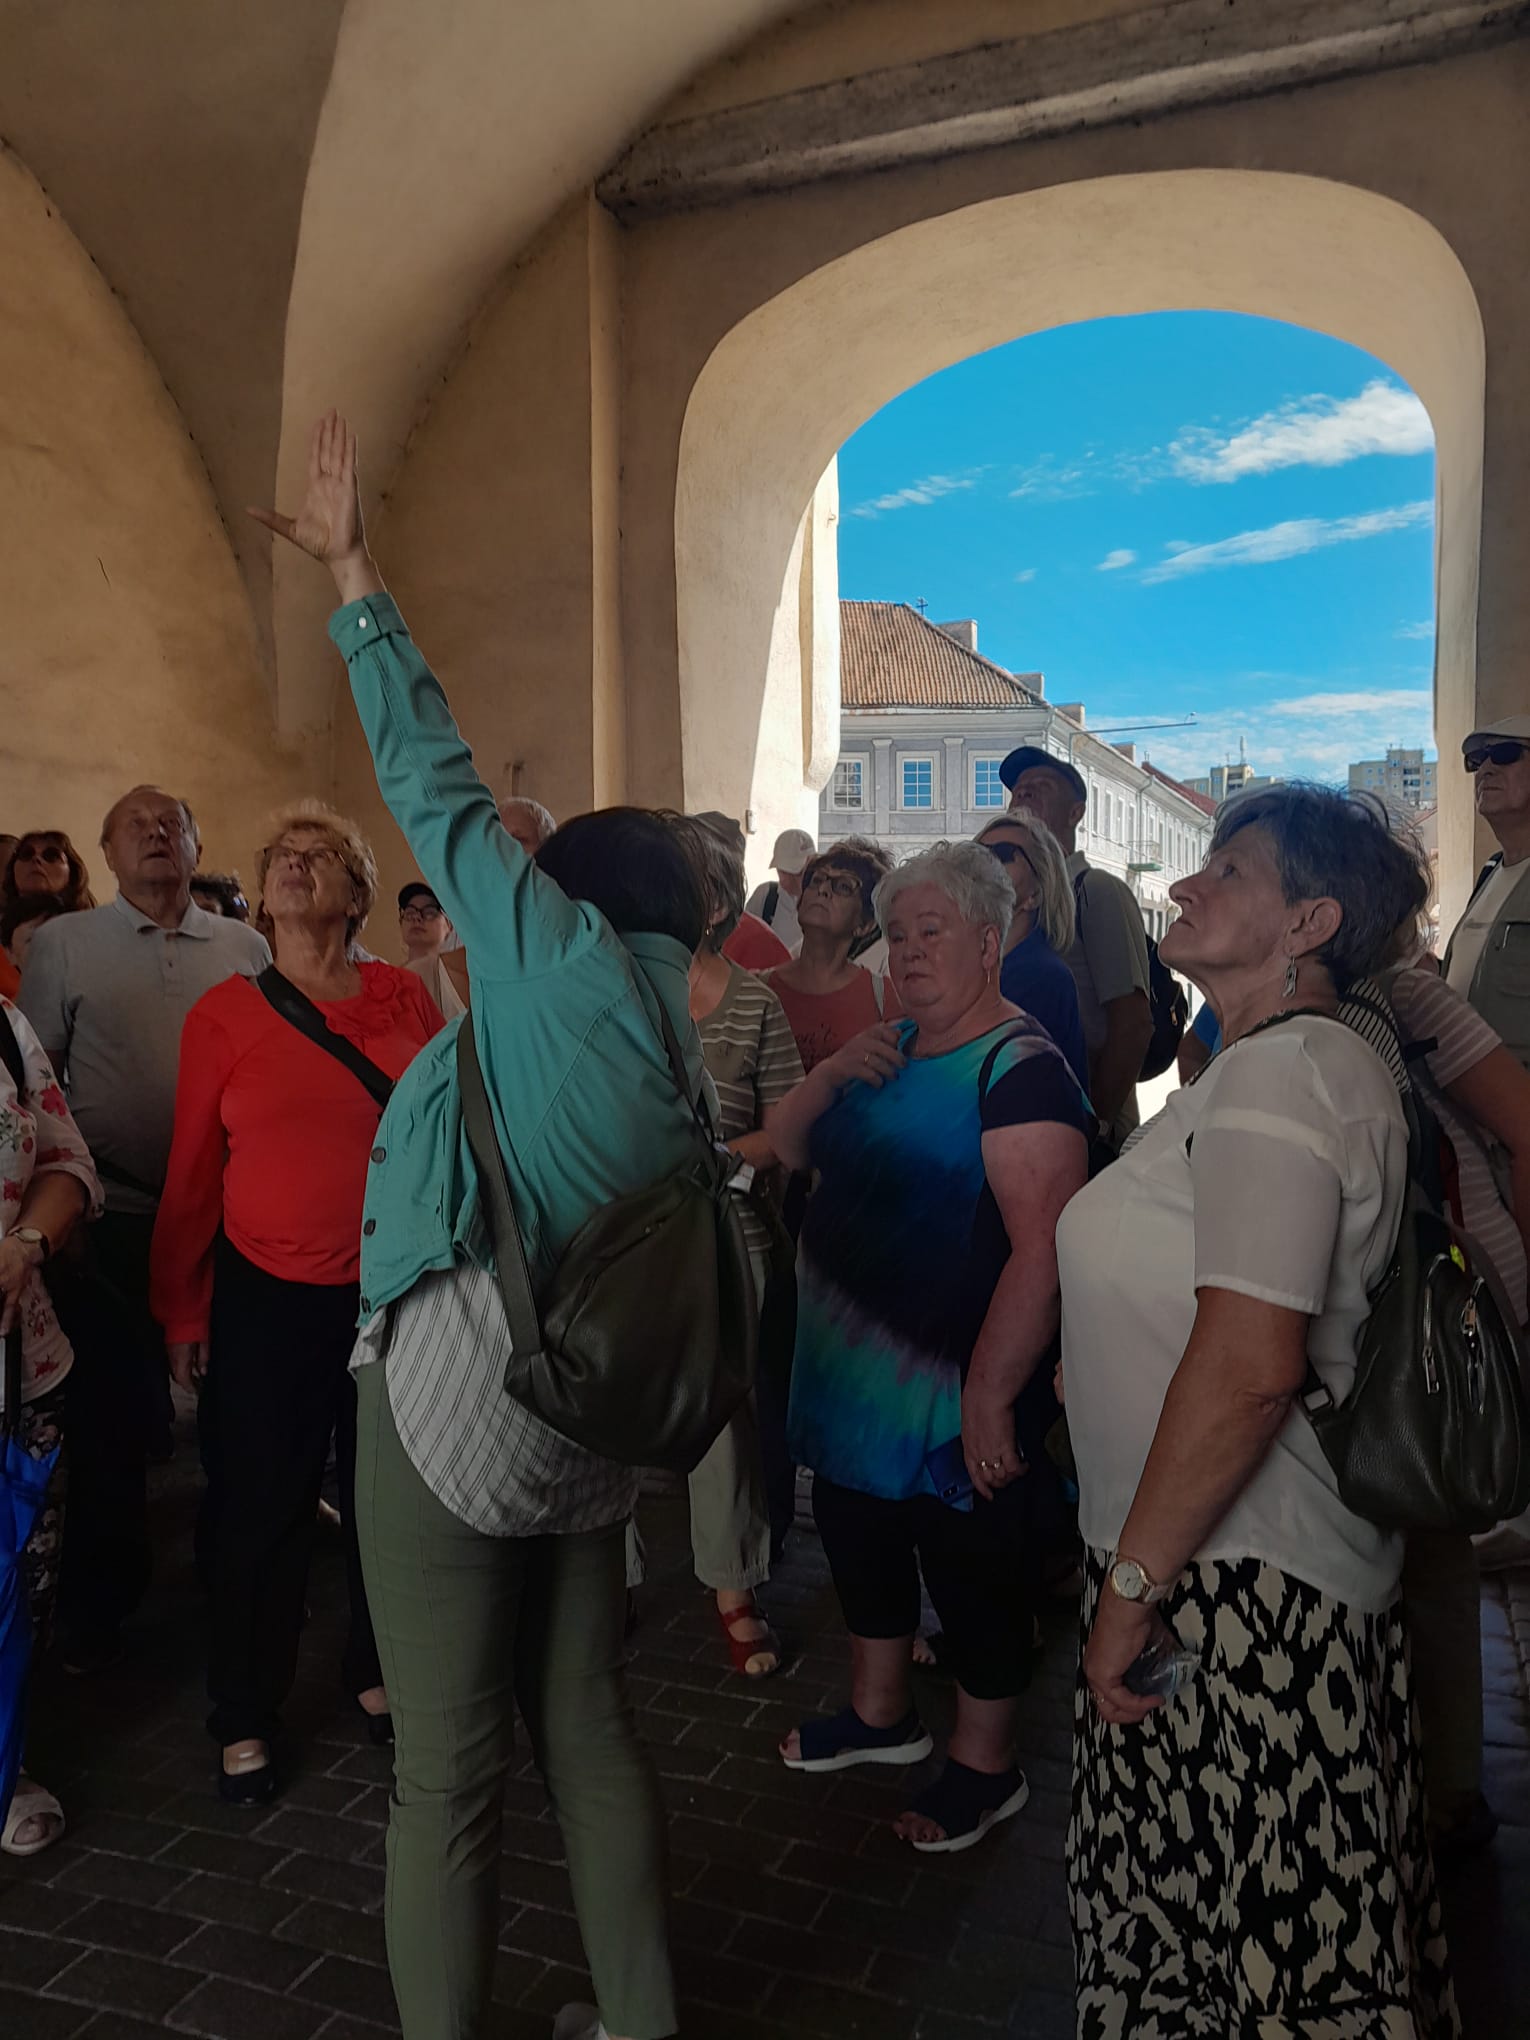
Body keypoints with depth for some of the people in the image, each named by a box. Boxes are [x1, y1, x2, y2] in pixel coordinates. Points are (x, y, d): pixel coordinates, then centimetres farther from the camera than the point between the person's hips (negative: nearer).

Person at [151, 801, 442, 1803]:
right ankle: (245, 1719, 31)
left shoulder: (408, 999, -2)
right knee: (261, 1508, 9)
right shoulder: (225, 1014, -4)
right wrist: (182, 1313, 2)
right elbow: (192, 1172, -1)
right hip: (265, 1299, -1)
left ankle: (377, 1672, 40)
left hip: (394, 1289, 2)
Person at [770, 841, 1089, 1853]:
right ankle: (880, 1714, 46)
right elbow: (781, 1146, 9)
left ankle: (985, 1765, 33)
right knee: (860, 1543, 23)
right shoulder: (889, 1048, 8)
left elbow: (1044, 1249, -26)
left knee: (972, 1576, 11)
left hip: (952, 1396, -8)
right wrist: (831, 1075, -10)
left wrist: (991, 1399, -27)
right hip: (850, 1380, 8)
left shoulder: (1020, 1068, -19)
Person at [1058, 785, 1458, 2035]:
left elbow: (1250, 1361, -28)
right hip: (1259, 1567, 10)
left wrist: (1134, 1580, -21)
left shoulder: (1278, 1074, -19)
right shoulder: (1298, 1063, 13)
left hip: (1240, 1587, -10)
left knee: (1245, 1927, 7)